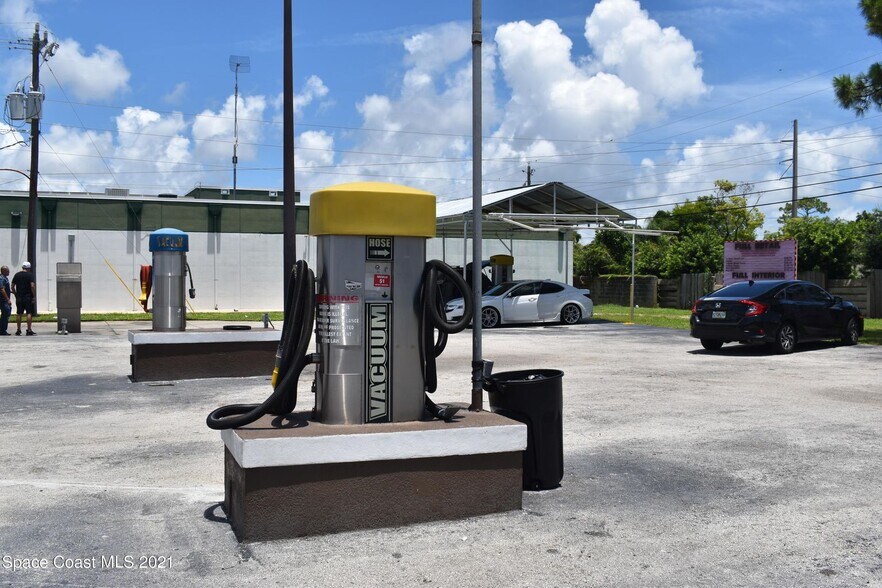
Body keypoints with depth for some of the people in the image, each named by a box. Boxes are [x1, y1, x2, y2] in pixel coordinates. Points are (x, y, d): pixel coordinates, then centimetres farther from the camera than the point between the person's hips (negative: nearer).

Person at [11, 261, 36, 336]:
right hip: (28, 297, -4)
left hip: (19, 297, 4)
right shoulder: (30, 275, -6)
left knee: (19, 314, 9)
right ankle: (29, 330, -8)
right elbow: (32, 286, -15)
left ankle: (18, 330, 12)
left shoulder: (16, 275, 8)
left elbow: (12, 286, 9)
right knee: (29, 313, -4)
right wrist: (34, 296, -10)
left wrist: (15, 294, 18)